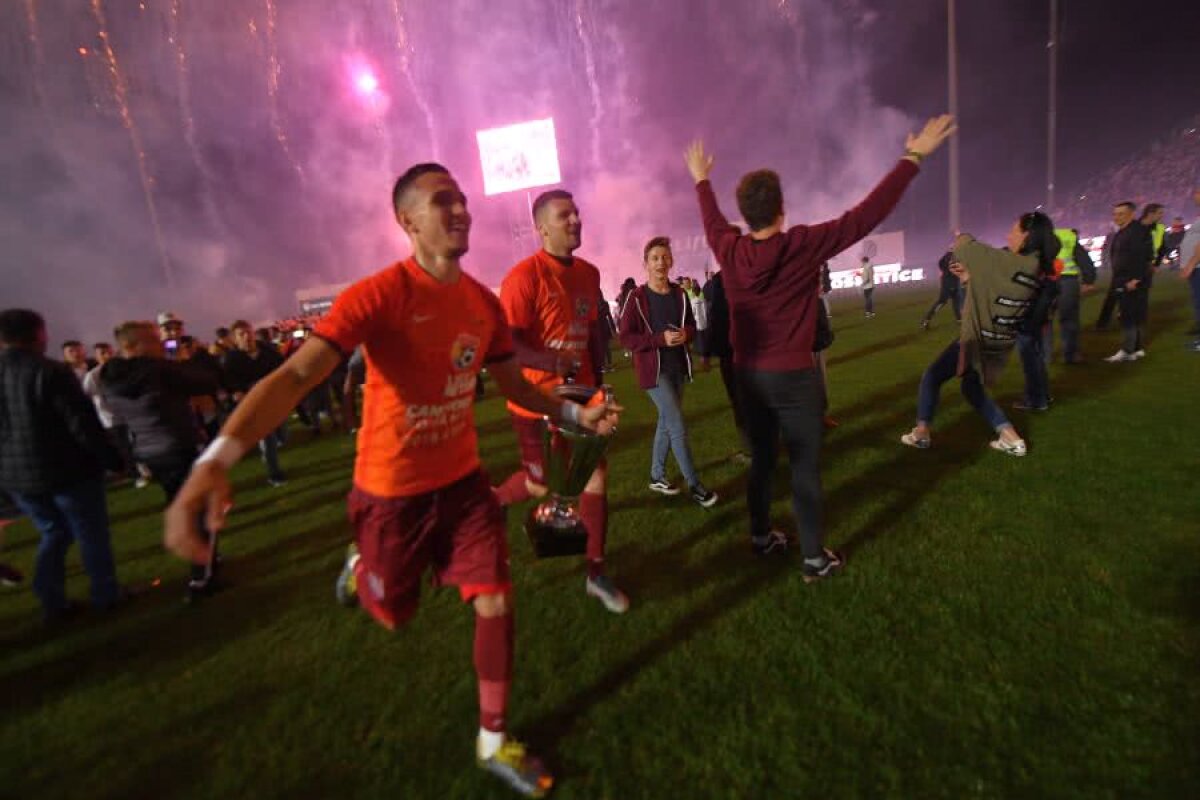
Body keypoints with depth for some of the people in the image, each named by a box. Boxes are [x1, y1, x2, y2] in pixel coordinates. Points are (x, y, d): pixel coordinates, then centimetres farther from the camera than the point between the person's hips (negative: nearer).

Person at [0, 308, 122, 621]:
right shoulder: (50, 372, -18)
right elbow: (84, 425, -19)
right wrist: (114, 460, -10)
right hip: (67, 470, -6)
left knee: (53, 533, 20)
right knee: (92, 534, 8)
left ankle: (53, 603, 22)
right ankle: (106, 595, 17)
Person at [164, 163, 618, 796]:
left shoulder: (483, 302, -1)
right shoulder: (377, 294, -21)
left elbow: (510, 382, 11)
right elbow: (295, 375, -30)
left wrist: (573, 413, 4)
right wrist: (217, 458, -45)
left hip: (462, 479, 4)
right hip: (390, 488, -4)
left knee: (495, 603, 4)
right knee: (392, 614, 17)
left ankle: (493, 743, 28)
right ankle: (360, 568, 56)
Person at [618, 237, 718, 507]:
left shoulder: (680, 295, 4)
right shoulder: (637, 297, -10)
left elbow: (692, 326, 13)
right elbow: (626, 337, -12)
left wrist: (686, 334, -11)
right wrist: (661, 339, -22)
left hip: (677, 367, 6)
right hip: (654, 369, -6)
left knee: (666, 422, 14)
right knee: (678, 425, -8)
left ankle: (657, 476, 29)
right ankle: (694, 484, 4)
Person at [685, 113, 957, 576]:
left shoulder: (729, 251, -3)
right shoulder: (803, 246, -14)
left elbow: (712, 221, 18)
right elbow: (866, 215, -10)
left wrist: (701, 179, 34)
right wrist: (913, 158, 0)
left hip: (749, 375, 5)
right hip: (793, 377, -4)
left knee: (761, 459, 17)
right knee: (805, 468, 5)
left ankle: (761, 536, 31)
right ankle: (815, 558, 15)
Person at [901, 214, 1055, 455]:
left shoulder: (1007, 261, -21)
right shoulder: (1036, 272, 3)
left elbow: (965, 248, -9)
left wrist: (962, 237, 12)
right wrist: (970, 278, 9)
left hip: (977, 339, -8)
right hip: (1001, 343, 8)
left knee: (931, 377, 7)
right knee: (972, 388, 23)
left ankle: (921, 433, 8)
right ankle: (1012, 439, 17)